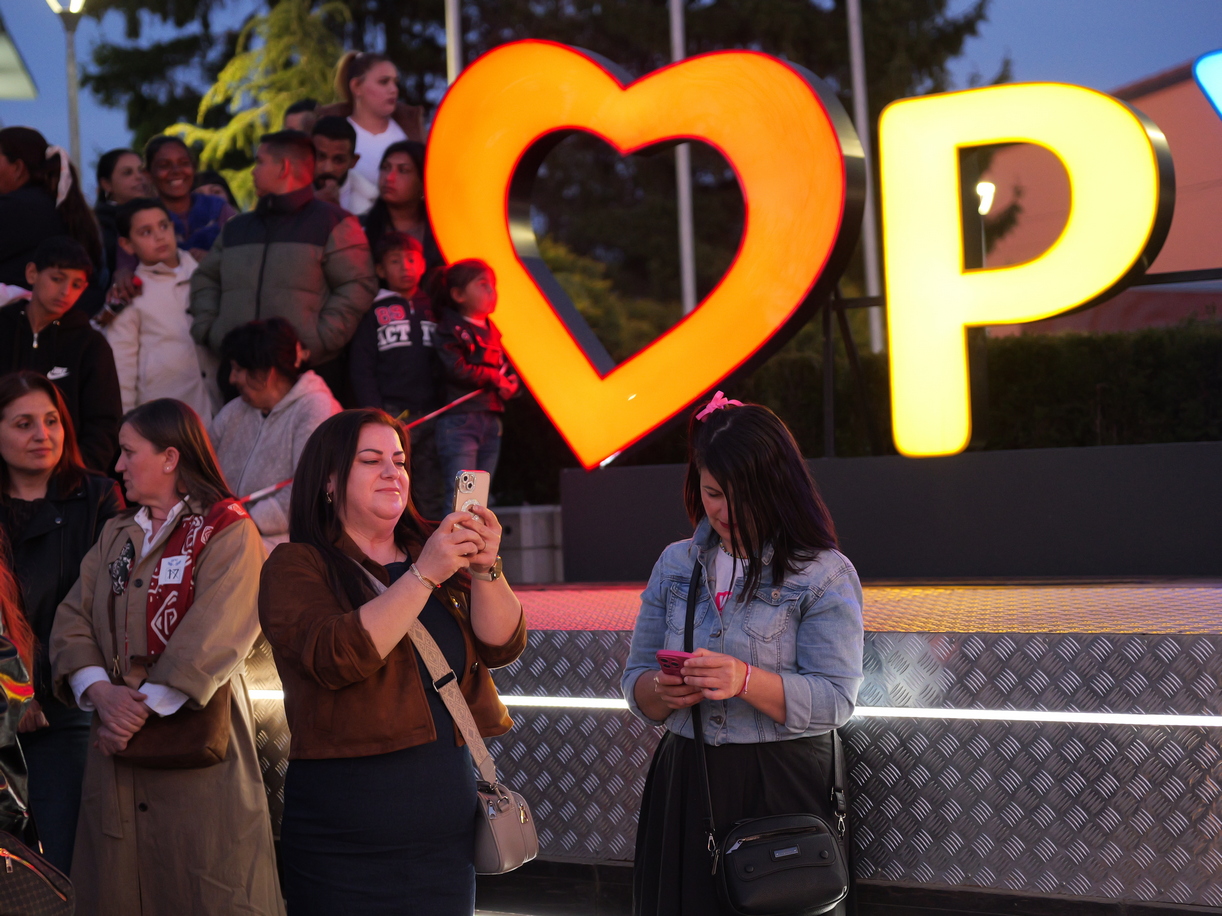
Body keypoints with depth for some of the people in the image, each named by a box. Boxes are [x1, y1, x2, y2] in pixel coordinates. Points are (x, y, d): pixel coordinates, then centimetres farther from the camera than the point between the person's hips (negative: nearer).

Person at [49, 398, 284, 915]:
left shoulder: (229, 534, -5)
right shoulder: (116, 535, 17)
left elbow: (212, 640, -17)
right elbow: (72, 622, 7)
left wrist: (145, 709, -20)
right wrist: (99, 691, -12)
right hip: (117, 749, 6)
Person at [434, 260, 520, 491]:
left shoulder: (492, 332, 18)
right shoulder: (451, 330, -5)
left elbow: (508, 369, 22)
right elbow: (456, 370, -18)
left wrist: (510, 384, -2)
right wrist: (495, 378, -7)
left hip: (491, 422, 8)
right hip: (460, 422, -8)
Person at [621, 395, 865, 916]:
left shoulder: (824, 575, -4)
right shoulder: (675, 565, 10)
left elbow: (835, 701, -12)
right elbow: (635, 682, 11)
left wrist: (746, 681, -27)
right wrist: (664, 693, -13)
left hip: (781, 791, -4)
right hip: (683, 789, 4)